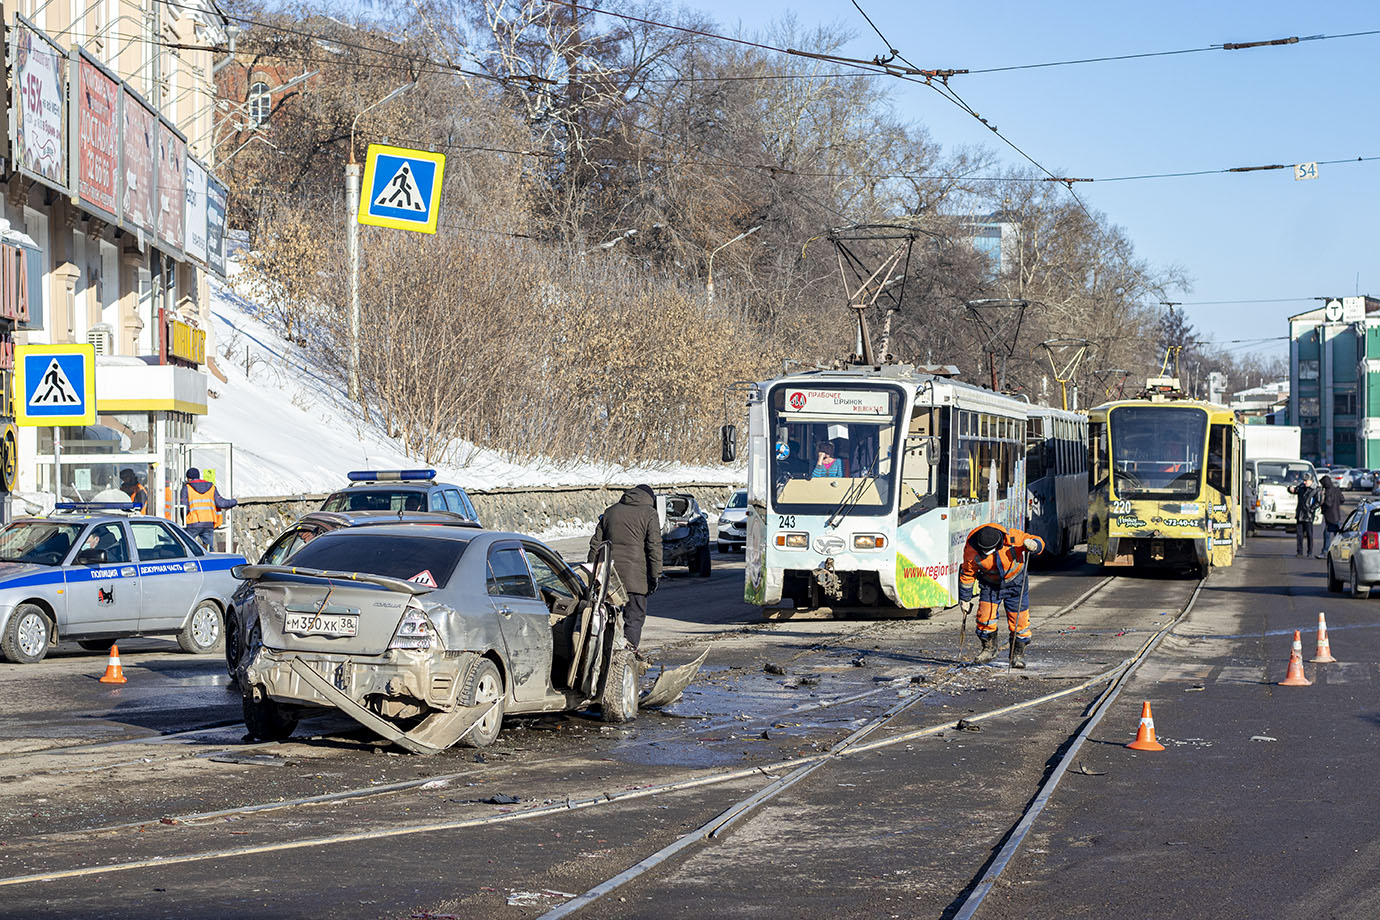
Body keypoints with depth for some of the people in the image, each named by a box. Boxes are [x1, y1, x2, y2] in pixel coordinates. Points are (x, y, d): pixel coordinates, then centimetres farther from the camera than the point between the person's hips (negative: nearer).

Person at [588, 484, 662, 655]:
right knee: (635, 615, 0)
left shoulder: (610, 511, 17)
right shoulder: (649, 513, 1)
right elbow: (654, 546, -6)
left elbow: (595, 543, 16)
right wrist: (655, 575, -5)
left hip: (609, 570, 4)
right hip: (634, 574, -4)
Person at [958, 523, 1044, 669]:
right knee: (985, 616, -9)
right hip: (990, 584, 1)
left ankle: (1018, 654, 15)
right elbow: (967, 574, -7)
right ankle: (989, 648, 14)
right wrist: (965, 599, -2)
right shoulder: (972, 549, -24)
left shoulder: (1012, 536, -30)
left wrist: (1034, 545, -39)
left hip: (1015, 582, -1)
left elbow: (1039, 542, -14)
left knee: (1019, 618, -3)